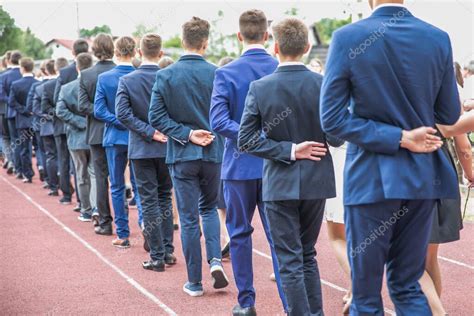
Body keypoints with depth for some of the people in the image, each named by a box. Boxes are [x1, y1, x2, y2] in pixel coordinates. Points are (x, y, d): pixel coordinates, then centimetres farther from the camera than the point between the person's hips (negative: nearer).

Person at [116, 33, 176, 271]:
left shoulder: (127, 81, -7)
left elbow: (123, 113, -15)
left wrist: (150, 133, -13)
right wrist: (159, 132, 6)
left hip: (141, 149, -2)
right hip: (167, 147, 2)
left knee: (149, 202, 3)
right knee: (165, 198, 17)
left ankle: (157, 256, 3)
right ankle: (167, 250, 19)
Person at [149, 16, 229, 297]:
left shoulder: (166, 75, -6)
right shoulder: (217, 74, -7)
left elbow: (156, 117, -9)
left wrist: (187, 134, -9)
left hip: (182, 155, -1)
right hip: (212, 152, 1)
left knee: (189, 217, 6)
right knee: (209, 208, 22)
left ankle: (195, 281, 10)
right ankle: (215, 259, 1)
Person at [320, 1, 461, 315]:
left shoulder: (346, 38, -11)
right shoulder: (439, 38, -2)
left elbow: (332, 119, -13)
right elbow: (449, 115, 6)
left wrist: (399, 138, -11)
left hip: (371, 179, -3)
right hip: (423, 177, 4)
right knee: (408, 285, 16)